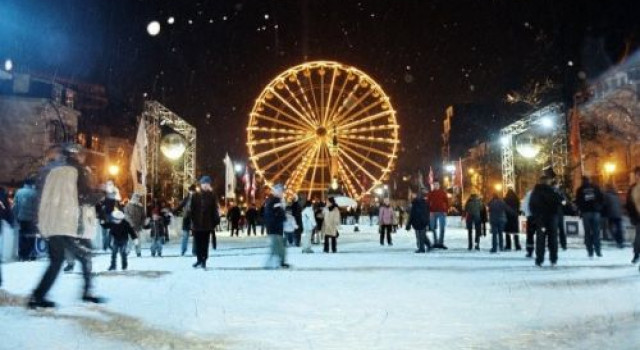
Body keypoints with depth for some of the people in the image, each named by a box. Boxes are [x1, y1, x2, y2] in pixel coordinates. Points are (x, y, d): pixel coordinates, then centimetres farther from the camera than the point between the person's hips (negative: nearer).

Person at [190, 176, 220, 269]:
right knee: (198, 243, 8)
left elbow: (215, 210, -1)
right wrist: (192, 221, -4)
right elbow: (192, 209, 1)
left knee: (205, 243, 3)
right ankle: (199, 259, 21)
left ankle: (203, 260, 9)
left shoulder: (212, 196, 1)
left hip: (208, 224, -1)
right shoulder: (195, 196, 2)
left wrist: (215, 222, -6)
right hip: (197, 223, 1)